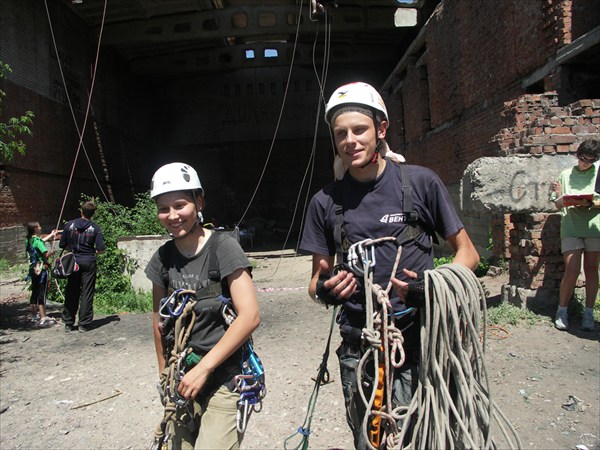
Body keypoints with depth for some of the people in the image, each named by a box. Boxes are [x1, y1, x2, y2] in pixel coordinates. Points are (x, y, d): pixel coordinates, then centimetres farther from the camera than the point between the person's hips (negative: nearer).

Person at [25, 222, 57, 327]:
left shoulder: (29, 240, 9)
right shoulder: (38, 241, -16)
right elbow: (46, 254, -25)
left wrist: (51, 235, 38)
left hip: (33, 269, 9)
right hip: (41, 269, -9)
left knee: (34, 293, 17)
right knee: (42, 294, -7)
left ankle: (34, 315, 27)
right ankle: (43, 318, -7)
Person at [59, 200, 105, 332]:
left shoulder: (69, 225, -2)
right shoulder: (95, 228, -6)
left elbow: (62, 245, 2)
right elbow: (100, 249, -11)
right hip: (89, 263, -2)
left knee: (71, 293, 11)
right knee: (87, 294, 4)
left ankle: (68, 323, 18)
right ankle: (84, 324, 7)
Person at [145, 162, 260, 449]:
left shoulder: (222, 247, -14)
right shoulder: (163, 257, 2)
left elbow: (250, 316, -19)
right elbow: (159, 317, 13)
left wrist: (203, 368, -17)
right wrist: (164, 370, 15)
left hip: (224, 380, -5)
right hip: (183, 381, 5)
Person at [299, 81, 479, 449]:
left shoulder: (421, 182, -3)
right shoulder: (326, 202, 3)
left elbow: (467, 252, 3)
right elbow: (318, 277, 9)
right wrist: (324, 290, -14)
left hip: (419, 343, -1)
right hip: (359, 349, 2)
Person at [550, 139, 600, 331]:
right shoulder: (566, 174, 10)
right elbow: (559, 206, 12)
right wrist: (559, 195, -9)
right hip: (571, 226, -1)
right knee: (572, 271, -8)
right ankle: (562, 311, 6)